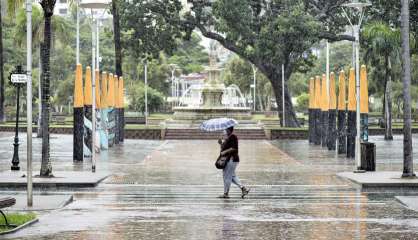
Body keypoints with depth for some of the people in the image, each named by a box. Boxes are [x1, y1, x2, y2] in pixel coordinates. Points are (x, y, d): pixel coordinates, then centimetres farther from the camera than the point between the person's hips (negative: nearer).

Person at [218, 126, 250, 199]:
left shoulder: (233, 137, -13)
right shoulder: (227, 138, 17)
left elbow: (234, 148, -22)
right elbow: (223, 148, 22)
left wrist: (225, 152, -21)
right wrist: (221, 143, 5)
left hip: (231, 159, -11)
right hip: (227, 159, 11)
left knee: (227, 176, -5)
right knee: (232, 176, 13)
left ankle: (226, 193, 1)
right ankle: (243, 188, 14)